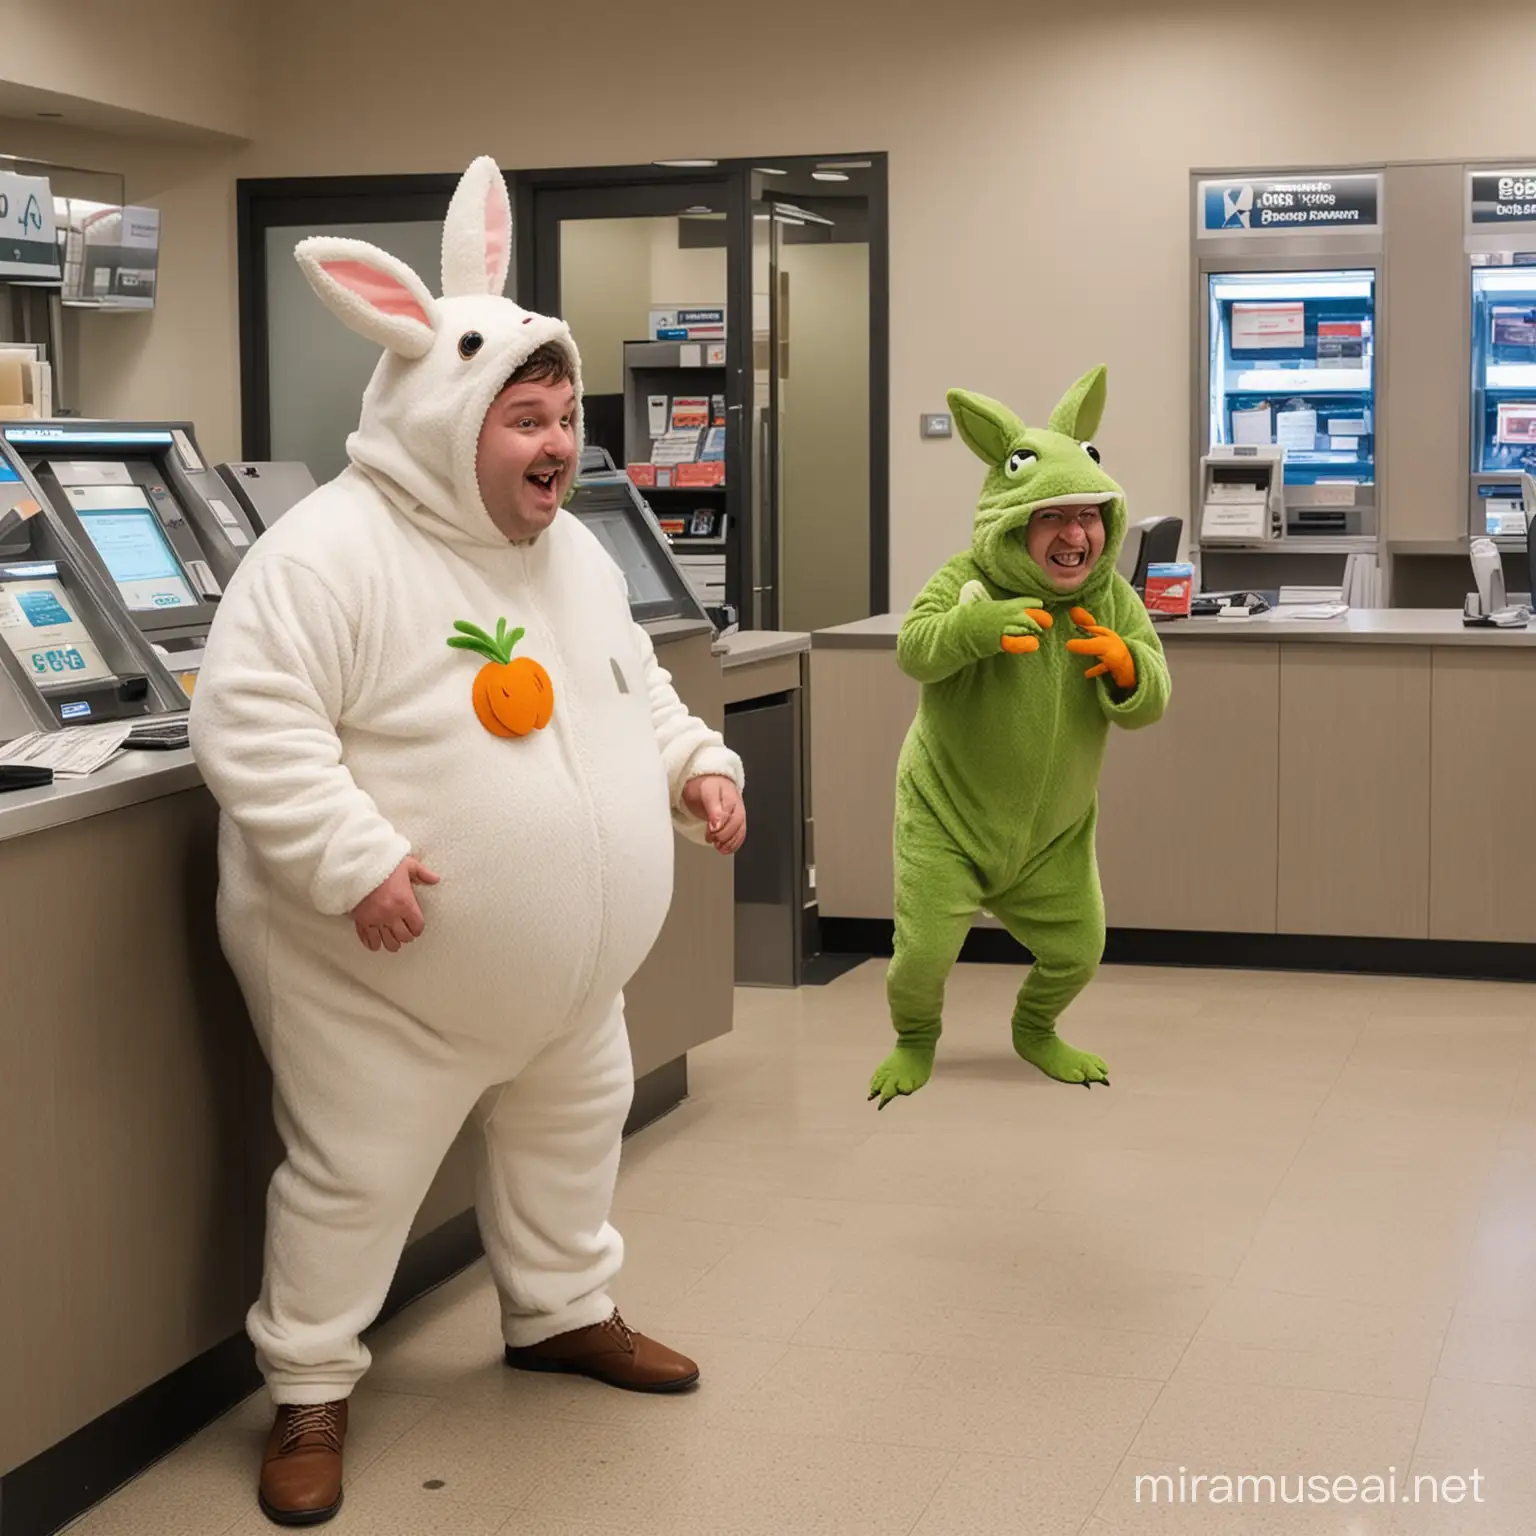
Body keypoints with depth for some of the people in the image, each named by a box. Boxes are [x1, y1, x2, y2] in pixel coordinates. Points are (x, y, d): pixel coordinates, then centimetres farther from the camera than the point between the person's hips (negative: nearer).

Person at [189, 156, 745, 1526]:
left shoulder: (576, 556, 7)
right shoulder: (330, 553, -22)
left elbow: (638, 693, 20)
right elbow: (251, 724, -26)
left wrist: (699, 765, 2)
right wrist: (353, 858, -31)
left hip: (566, 975, 8)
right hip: (386, 976, -8)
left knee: (571, 1136, 24)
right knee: (356, 1175, 3)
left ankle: (561, 1311, 46)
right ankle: (309, 1389, 22)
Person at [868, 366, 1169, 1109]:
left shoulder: (1111, 599, -6)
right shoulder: (968, 580, -17)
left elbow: (1149, 704, -13)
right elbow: (915, 650, -33)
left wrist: (1125, 667, -37)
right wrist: (980, 625, -53)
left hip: (1053, 829, 4)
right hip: (948, 816, -4)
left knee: (1076, 951, 8)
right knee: (924, 950, -8)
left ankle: (1035, 1031, 41)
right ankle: (915, 1040, 25)